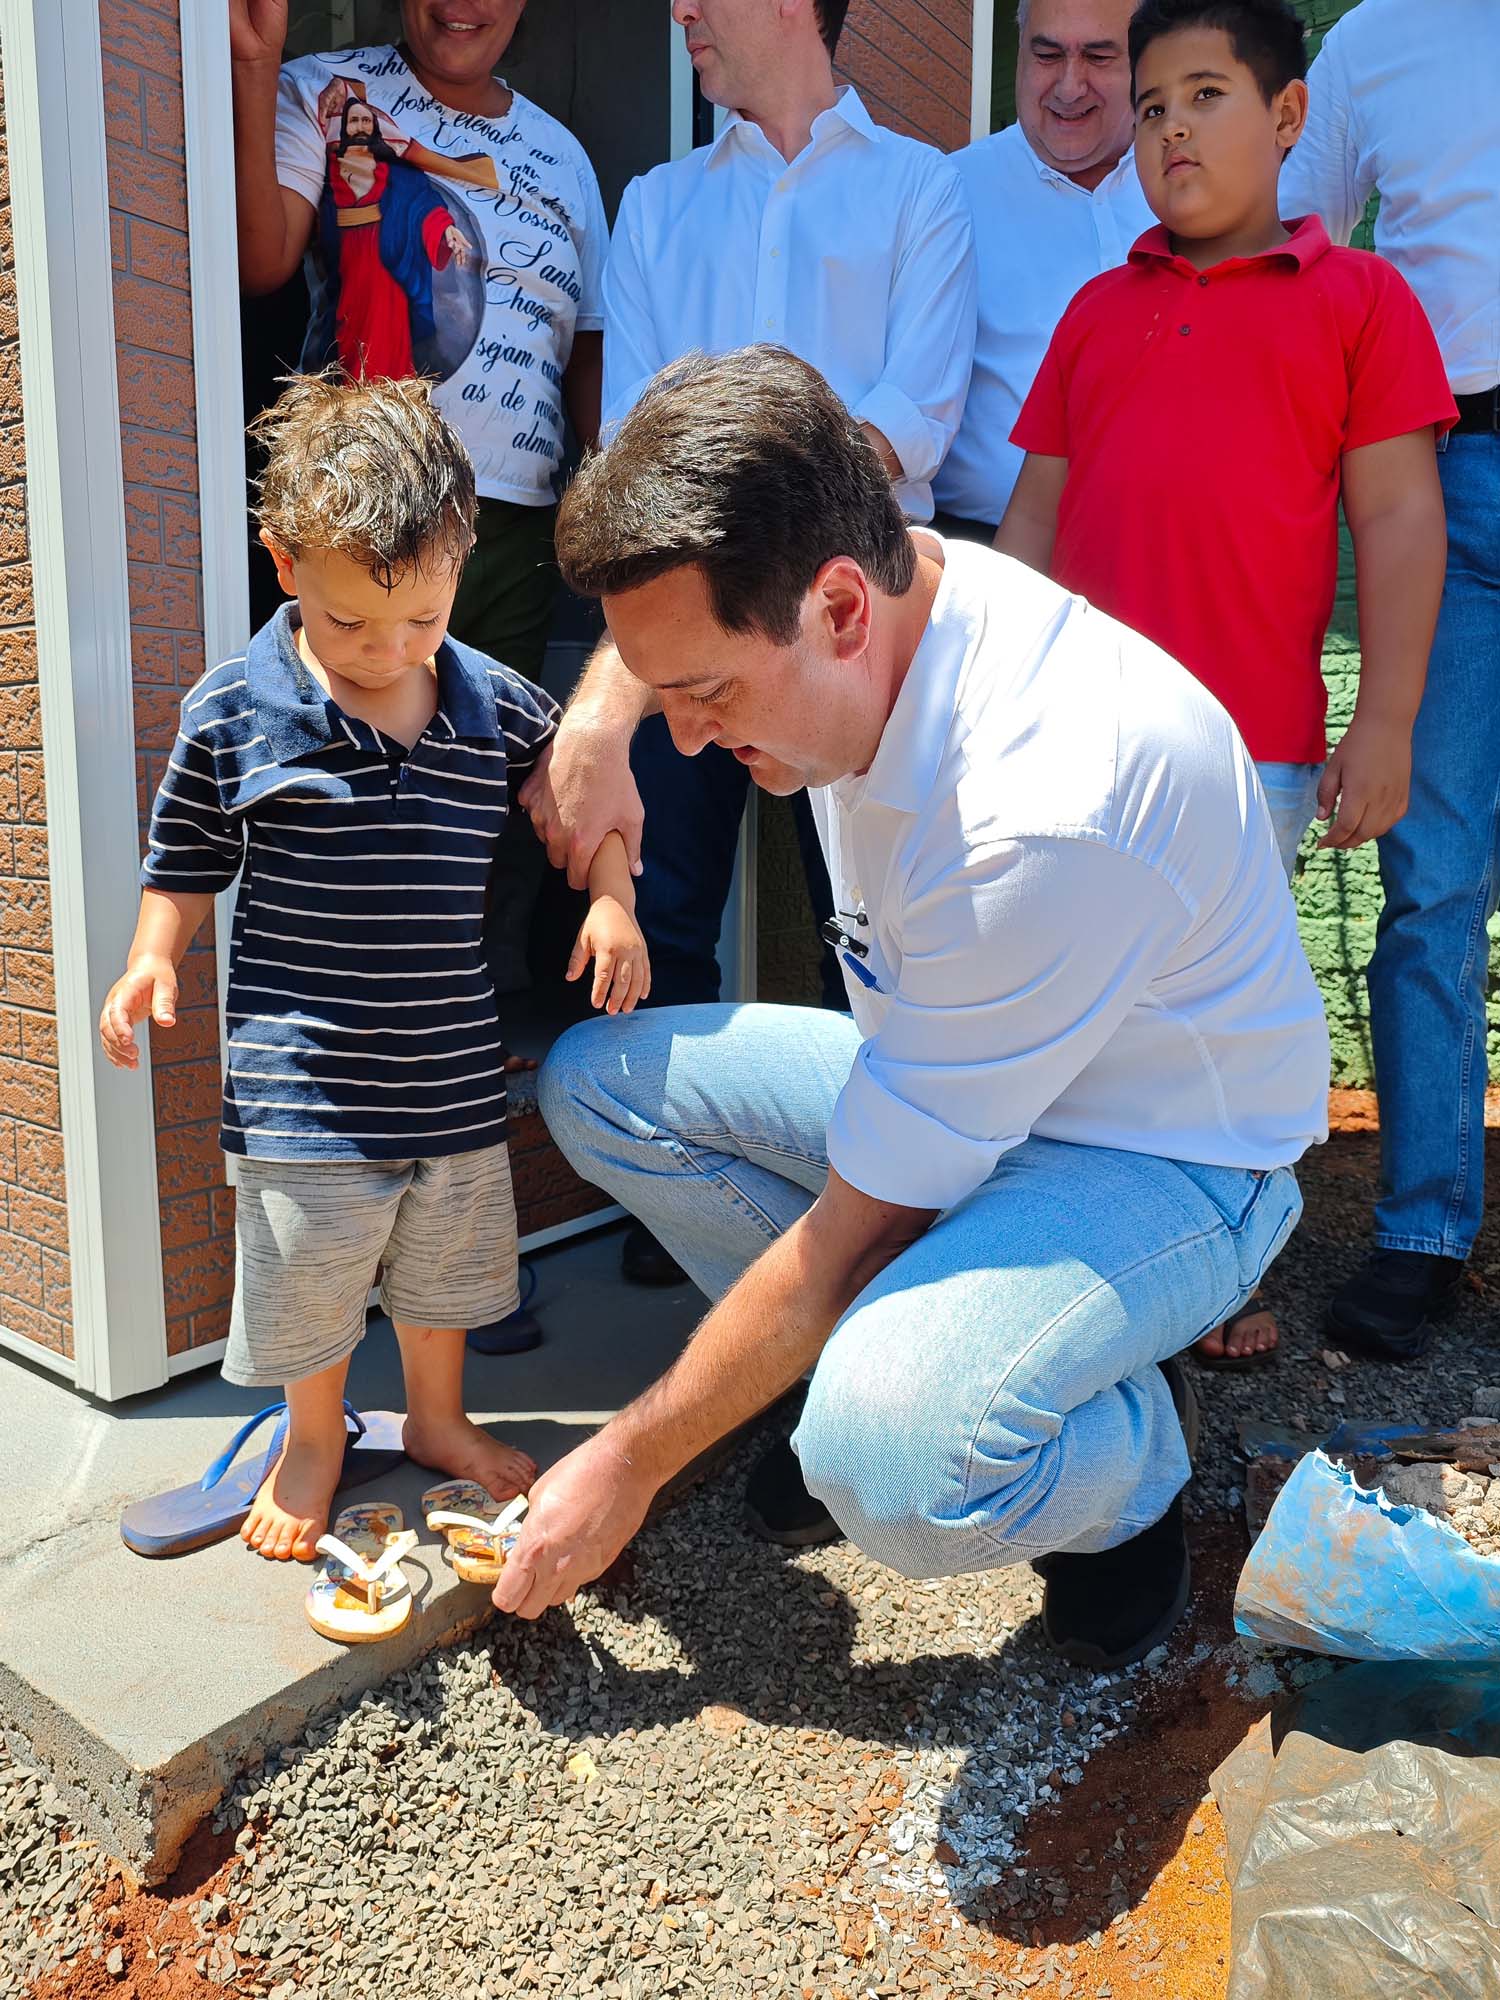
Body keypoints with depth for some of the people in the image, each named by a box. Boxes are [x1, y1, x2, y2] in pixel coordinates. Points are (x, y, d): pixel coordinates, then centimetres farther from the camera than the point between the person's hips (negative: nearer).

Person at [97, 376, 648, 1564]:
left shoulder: (497, 704, -3)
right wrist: (154, 960, -12)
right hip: (304, 1080, -3)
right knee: (309, 1278, 11)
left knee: (445, 1271, 20)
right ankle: (316, 1438, 40)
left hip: (456, 1073, 3)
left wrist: (613, 899, 0)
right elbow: (187, 857, 2)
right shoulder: (234, 710, -9)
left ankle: (439, 1421, 46)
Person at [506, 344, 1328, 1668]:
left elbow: (852, 1236, -27)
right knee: (596, 1082, -4)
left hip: (1167, 1162, -7)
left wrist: (630, 1464, -15)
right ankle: (891, 1368, 5)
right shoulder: (857, 615, -12)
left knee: (892, 1466, -36)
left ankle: (1134, 1448, 0)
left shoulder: (1048, 816, -36)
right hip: (940, 1084, 8)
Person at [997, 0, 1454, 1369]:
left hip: (1252, 739, -3)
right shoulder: (1097, 310, 18)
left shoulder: (1359, 297, 7)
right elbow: (1035, 512, 16)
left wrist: (1386, 723, -5)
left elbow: (1398, 517, 1)